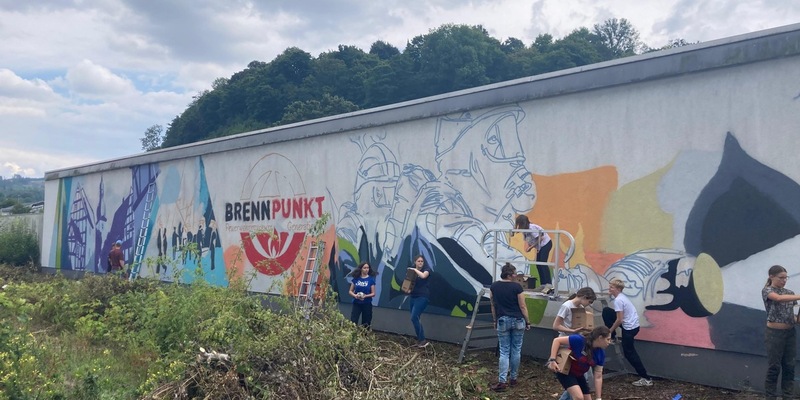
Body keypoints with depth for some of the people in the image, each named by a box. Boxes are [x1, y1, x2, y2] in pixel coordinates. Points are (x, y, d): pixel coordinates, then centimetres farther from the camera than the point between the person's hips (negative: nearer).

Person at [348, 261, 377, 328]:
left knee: (366, 324, 8)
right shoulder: (356, 278, 0)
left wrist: (365, 296, -19)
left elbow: (373, 294, -2)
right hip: (356, 304, 1)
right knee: (353, 322, -7)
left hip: (367, 304, -1)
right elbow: (350, 291, 5)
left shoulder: (371, 279, -3)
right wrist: (355, 295, -16)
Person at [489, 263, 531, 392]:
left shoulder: (494, 286, 1)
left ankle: (502, 381, -6)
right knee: (516, 350, 9)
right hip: (518, 321, -2)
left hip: (502, 321, 2)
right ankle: (513, 379, 18)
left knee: (504, 352, 2)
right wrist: (527, 322, 5)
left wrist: (495, 321, 20)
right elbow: (522, 306, -5)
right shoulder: (517, 286, -9)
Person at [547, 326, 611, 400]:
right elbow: (557, 340, -24)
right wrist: (552, 360, -31)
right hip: (564, 371, -7)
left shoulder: (601, 353, -10)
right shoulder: (579, 340, -30)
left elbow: (598, 377, -5)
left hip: (578, 375, 7)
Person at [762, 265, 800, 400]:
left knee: (789, 366, 9)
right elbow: (779, 298, -28)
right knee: (774, 367, -1)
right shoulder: (767, 290, -7)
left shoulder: (789, 292, 11)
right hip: (774, 333, -6)